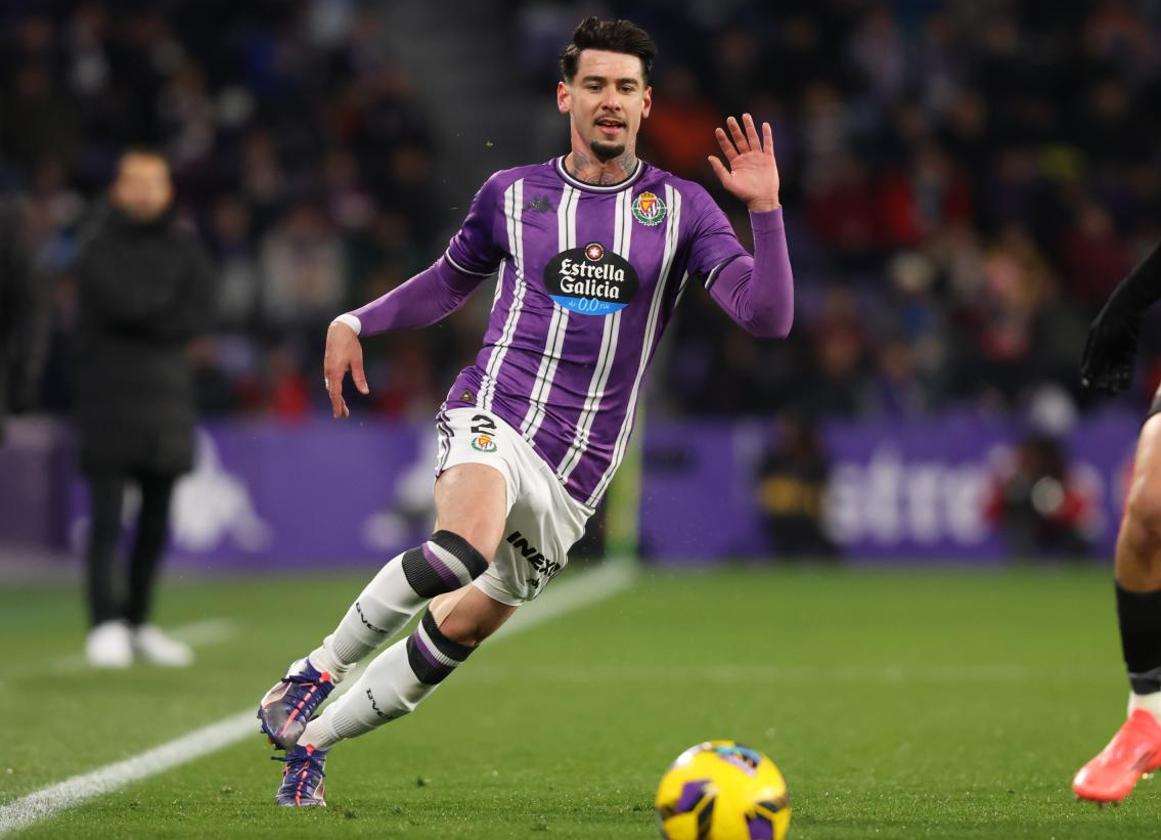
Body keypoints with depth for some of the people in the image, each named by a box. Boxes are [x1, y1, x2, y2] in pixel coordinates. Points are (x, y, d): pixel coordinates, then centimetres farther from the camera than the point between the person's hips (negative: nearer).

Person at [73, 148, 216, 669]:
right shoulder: (102, 246, 0)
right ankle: (105, 624, -13)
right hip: (110, 396, -4)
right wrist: (167, 300, -3)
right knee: (107, 518, -10)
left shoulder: (184, 247, 11)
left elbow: (198, 315, -1)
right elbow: (119, 302, -16)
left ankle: (138, 624, 17)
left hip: (168, 398, 4)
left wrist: (143, 313, -11)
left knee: (156, 521, 8)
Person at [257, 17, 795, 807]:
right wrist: (356, 323, 13)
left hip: (578, 469, 2)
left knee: (462, 629, 6)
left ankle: (309, 740, 26)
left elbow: (768, 317, -6)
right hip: (493, 415, -2)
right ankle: (316, 671, -18)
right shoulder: (511, 194, 7)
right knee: (466, 545, -35)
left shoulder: (681, 208, 4)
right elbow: (451, 280, 25)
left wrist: (765, 208, -19)